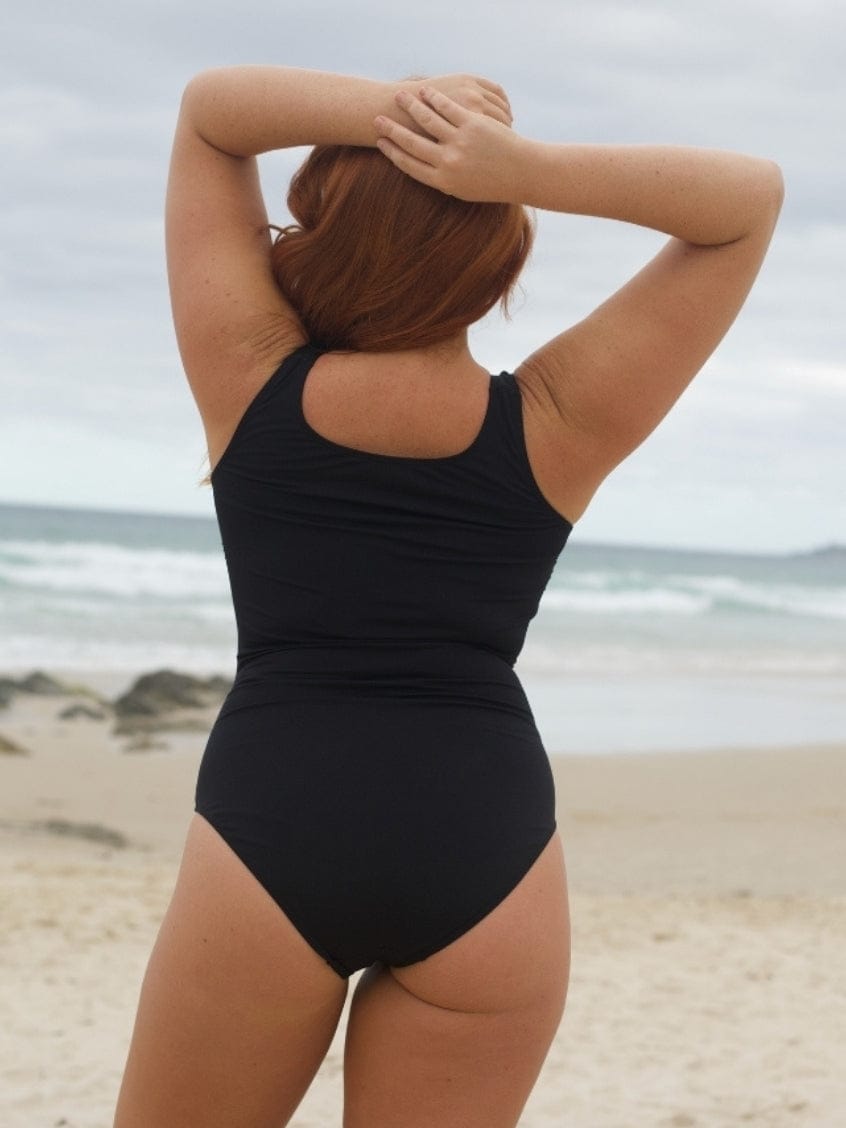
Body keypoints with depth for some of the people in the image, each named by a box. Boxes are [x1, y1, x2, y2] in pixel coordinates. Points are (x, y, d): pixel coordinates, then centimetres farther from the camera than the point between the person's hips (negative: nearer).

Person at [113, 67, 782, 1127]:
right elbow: (751, 198, 5)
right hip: (486, 852, 1)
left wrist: (394, 108, -7)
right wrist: (527, 168, -11)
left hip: (268, 839, 0)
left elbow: (208, 107, 10)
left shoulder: (252, 378, -1)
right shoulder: (554, 426, -1)